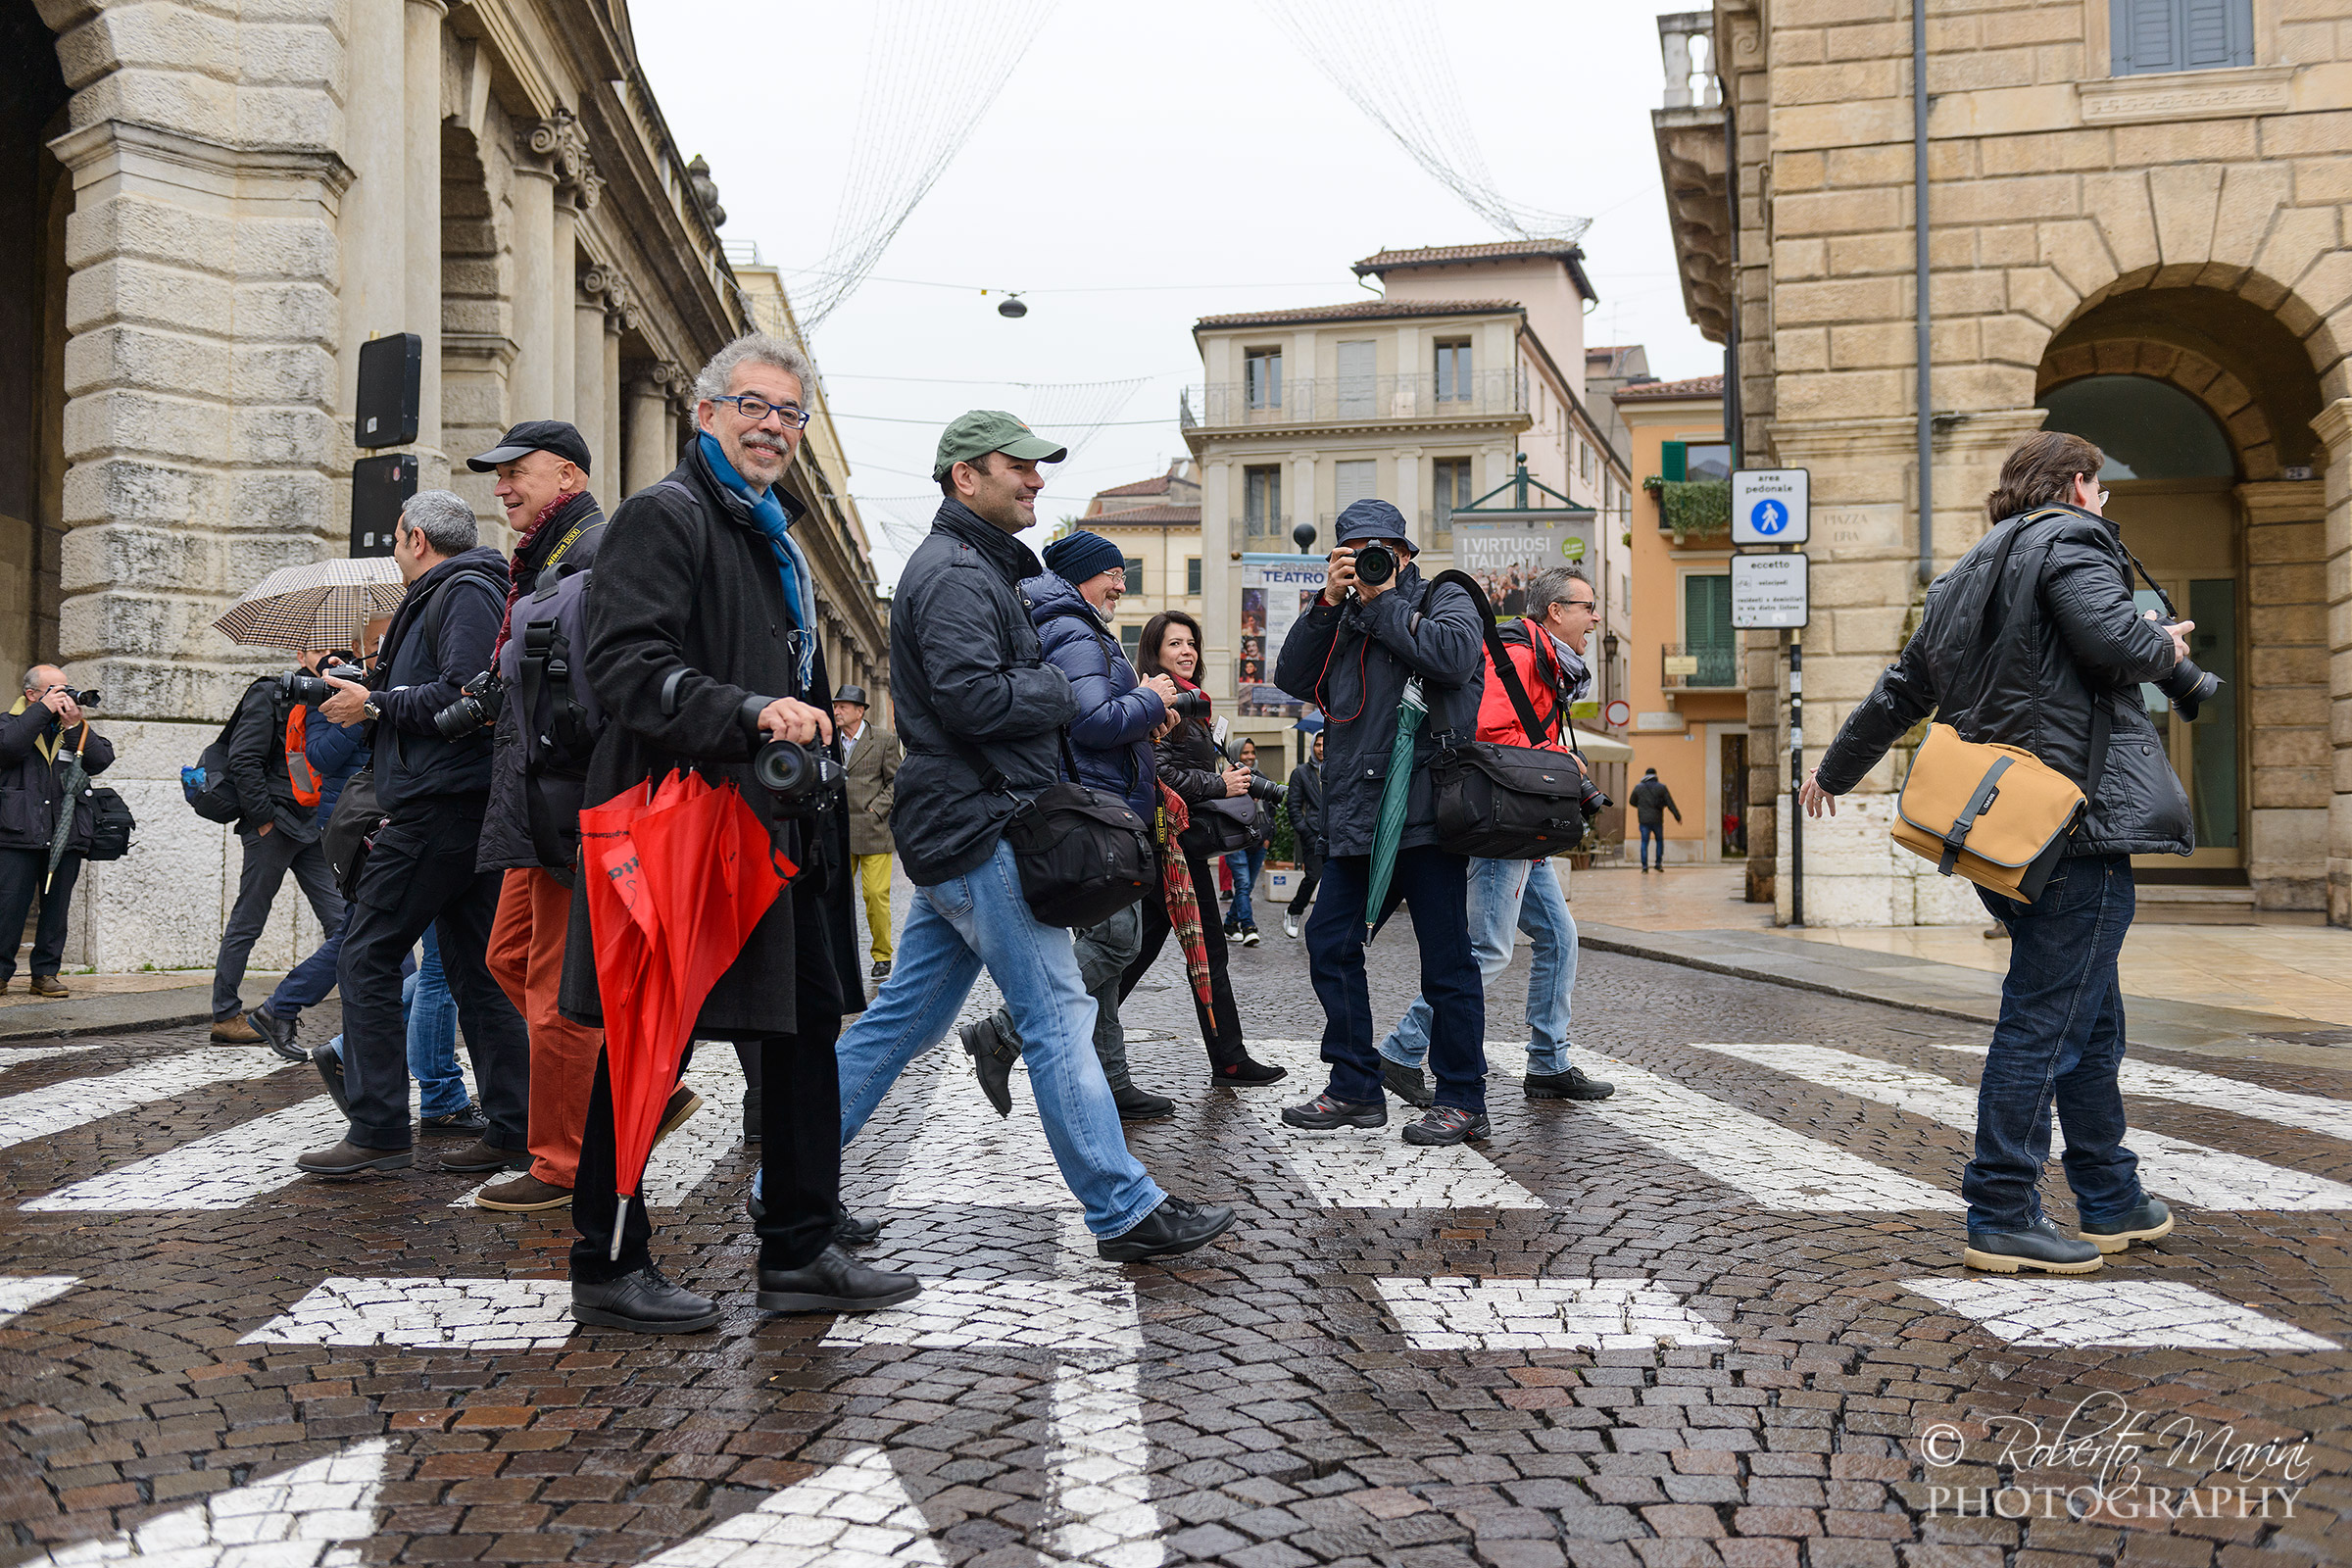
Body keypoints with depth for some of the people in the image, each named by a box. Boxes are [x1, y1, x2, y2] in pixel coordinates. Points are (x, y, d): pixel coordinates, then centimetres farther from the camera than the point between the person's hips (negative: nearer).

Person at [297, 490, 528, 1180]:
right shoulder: (460, 591, 24)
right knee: (477, 970, 8)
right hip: (470, 812, 10)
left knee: (365, 958, -5)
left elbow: (466, 697, -21)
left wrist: (373, 704, -11)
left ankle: (379, 1130, -3)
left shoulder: (462, 592, -7)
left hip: (440, 808, -10)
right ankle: (513, 1131, 9)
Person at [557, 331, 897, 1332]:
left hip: (769, 832, 10)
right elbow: (627, 665, -20)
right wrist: (749, 713, -29)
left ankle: (801, 1253, 19)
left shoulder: (776, 536, 23)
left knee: (803, 1028, 10)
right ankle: (607, 1266, 12)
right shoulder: (665, 515, -6)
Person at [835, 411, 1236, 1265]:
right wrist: (1059, 688, -8)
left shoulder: (980, 567, 23)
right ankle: (1126, 1211, 0)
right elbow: (971, 698, -23)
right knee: (1059, 1016, -6)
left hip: (956, 836, 11)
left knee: (903, 1017, 12)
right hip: (981, 837, -11)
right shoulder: (956, 571, -11)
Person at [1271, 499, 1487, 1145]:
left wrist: (1381, 601, -7)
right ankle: (1355, 1087, 16)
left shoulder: (1444, 598, 6)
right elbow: (1294, 679, 10)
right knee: (1329, 941, 6)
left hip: (1426, 809, -6)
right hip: (1356, 815, 7)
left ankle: (1461, 1100, 7)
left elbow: (1453, 656, -16)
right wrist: (1328, 602, 1)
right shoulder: (1345, 619, 21)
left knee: (1445, 958, -1)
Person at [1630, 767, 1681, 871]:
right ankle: (1659, 863, 10)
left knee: (1644, 843, 3)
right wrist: (1678, 817, 3)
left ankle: (1644, 866, -7)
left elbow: (1632, 801, 14)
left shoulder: (1638, 787, 3)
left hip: (1644, 820, 0)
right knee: (1659, 841, 16)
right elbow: (1670, 804, -2)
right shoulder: (1661, 787, 0)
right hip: (1657, 819, 0)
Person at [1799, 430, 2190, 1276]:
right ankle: (2000, 1219, -2)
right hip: (2076, 817, -9)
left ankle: (2112, 1204, 28)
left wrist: (1834, 771, 40)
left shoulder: (1964, 579, 22)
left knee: (2091, 1016, 18)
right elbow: (2112, 640, -21)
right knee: (2046, 1018, -6)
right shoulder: (2070, 542, -4)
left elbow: (1897, 693, 28)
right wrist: (2165, 646, 2)